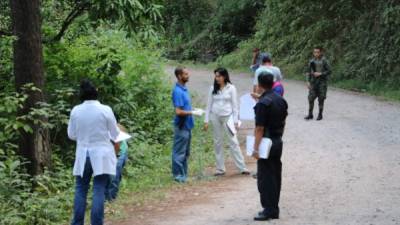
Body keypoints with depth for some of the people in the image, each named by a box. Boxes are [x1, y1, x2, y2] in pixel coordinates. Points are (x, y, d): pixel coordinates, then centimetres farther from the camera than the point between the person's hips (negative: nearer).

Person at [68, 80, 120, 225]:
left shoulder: (76, 111, -4)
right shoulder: (105, 110, -11)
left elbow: (71, 135, 7)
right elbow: (115, 134, 0)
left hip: (83, 156, 2)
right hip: (101, 156, -2)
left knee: (80, 190, 11)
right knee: (99, 191, -1)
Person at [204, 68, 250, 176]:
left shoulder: (231, 88, -2)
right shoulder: (213, 89, 5)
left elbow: (235, 105, -1)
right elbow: (209, 105, 8)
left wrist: (235, 121, -6)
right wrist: (206, 120, 4)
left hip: (227, 116, -3)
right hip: (215, 117, 3)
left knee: (233, 142, -5)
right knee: (218, 143, 6)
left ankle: (242, 167, -3)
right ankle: (220, 168, 12)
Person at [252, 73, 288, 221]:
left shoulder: (263, 103, -19)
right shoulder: (281, 100, 7)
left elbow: (260, 128, -20)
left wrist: (256, 148, -17)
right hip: (278, 142, 8)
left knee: (265, 177, -2)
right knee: (276, 176, 13)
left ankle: (268, 210, 0)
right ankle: (274, 209, 19)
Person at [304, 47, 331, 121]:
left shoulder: (324, 61, -6)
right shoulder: (312, 61, 6)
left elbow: (329, 71, -6)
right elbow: (308, 71, 11)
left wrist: (320, 74, -17)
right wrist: (308, 81, 3)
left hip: (322, 82, -4)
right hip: (313, 82, 4)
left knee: (321, 99, 2)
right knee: (311, 98, -2)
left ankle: (320, 115, 12)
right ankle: (310, 115, 6)